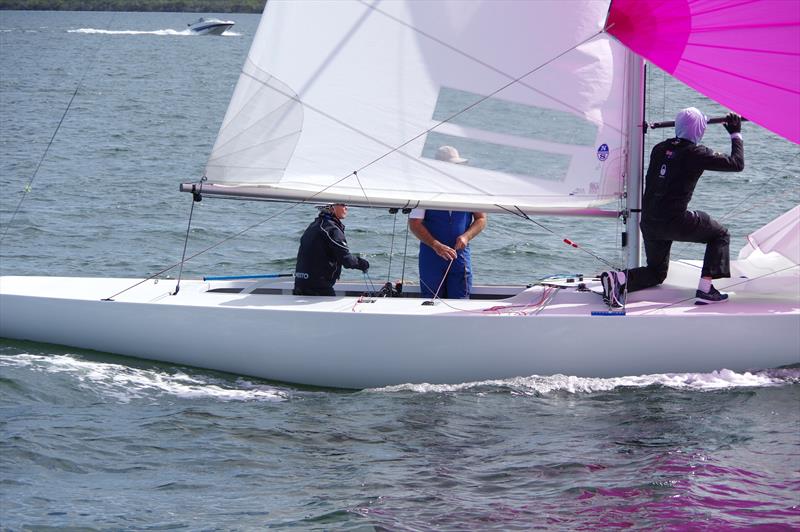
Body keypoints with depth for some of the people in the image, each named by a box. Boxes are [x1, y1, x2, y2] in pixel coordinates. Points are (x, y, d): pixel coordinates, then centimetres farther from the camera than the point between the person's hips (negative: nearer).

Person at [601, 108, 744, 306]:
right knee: (720, 234, 17)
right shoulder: (696, 154, -8)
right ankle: (705, 290, 1)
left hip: (648, 221, 6)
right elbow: (737, 164, -2)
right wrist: (736, 134, 12)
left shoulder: (659, 148, 9)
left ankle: (617, 278, -5)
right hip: (675, 221, -6)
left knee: (657, 272, 24)